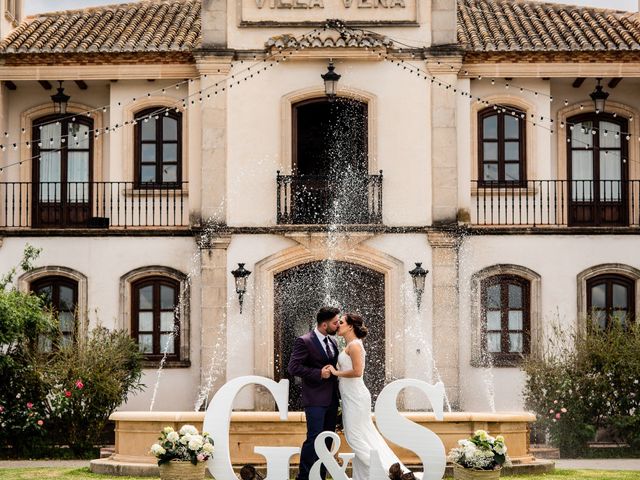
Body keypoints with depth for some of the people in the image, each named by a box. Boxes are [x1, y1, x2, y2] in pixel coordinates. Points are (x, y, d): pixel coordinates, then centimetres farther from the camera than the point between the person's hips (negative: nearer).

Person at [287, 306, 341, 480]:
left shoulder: (332, 342, 13)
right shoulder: (304, 341, -10)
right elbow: (293, 367, -16)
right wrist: (319, 373, -19)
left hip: (331, 400, 7)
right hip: (315, 400, -7)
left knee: (327, 441, 9)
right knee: (314, 438, -10)